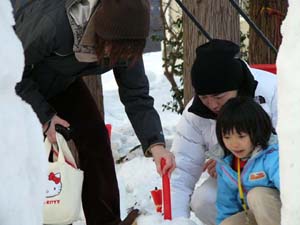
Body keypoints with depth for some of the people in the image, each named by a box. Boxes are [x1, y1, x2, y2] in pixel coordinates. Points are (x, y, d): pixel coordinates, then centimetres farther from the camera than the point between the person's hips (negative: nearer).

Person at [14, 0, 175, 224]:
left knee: (93, 135, -7)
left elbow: (137, 96, -19)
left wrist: (155, 143, -33)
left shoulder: (123, 43, -25)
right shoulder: (52, 23, -43)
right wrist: (43, 114, -28)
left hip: (62, 81, 5)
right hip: (16, 80, -5)